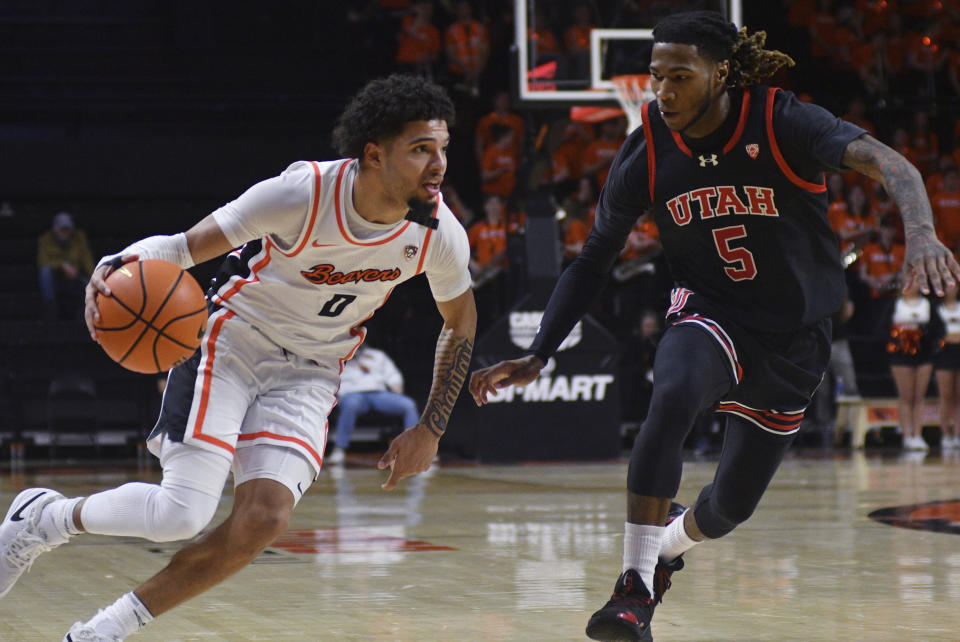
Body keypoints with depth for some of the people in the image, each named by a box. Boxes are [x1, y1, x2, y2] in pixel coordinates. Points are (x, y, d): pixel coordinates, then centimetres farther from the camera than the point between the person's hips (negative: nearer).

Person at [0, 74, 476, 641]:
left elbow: (461, 323, 6)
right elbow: (187, 245, -17)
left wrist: (431, 431, 3)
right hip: (234, 342, -4)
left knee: (264, 520, -17)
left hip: (310, 374, 4)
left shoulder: (440, 234, -15)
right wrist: (114, 268, -37)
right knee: (181, 513, -17)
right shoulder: (303, 194, -26)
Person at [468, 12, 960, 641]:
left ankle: (671, 540, 47)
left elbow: (886, 163, -35)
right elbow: (594, 261, 1)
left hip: (794, 339, 0)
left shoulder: (782, 122, -19)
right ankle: (635, 589, -33)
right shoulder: (647, 151, -9)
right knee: (672, 399, -36)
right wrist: (537, 356, -7)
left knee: (734, 505, 9)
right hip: (710, 315, 0)